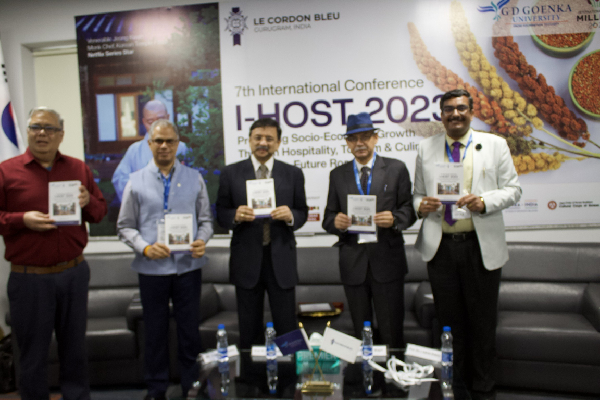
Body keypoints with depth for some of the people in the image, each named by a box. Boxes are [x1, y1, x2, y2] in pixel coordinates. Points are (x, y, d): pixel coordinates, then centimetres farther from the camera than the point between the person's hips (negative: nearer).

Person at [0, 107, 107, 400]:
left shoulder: (79, 168, 7)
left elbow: (100, 211, 11)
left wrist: (87, 202, -9)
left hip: (74, 273, 3)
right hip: (28, 277, -3)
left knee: (75, 347, 16)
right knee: (33, 355, 10)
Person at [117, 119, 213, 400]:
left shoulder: (194, 178, 5)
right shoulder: (136, 181, 3)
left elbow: (205, 219, 7)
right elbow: (125, 226, 4)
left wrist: (202, 241, -14)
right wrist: (145, 248, -13)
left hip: (188, 266, 0)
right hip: (151, 269, 0)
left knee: (190, 331, 9)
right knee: (155, 332, 12)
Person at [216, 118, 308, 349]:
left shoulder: (293, 174, 5)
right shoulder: (231, 173, 3)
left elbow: (302, 213, 6)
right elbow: (221, 214, 3)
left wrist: (290, 216, -16)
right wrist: (236, 216, -19)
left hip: (281, 259, 0)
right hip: (246, 259, 0)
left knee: (287, 327, 7)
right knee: (249, 330, 13)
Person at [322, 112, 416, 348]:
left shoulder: (396, 169, 4)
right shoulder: (338, 175, 9)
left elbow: (409, 210, 2)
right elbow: (328, 218, 8)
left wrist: (395, 219, -20)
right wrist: (335, 222, -15)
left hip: (387, 260, -2)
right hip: (353, 262, 2)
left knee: (392, 332, 3)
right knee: (361, 332, 13)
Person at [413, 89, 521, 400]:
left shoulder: (495, 145, 4)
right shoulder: (426, 148, 8)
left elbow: (512, 189, 2)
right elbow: (418, 194, 12)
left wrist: (484, 202, -17)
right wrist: (421, 206, -11)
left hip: (481, 246, -1)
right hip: (440, 246, 1)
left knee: (483, 322, 9)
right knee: (449, 320, 12)